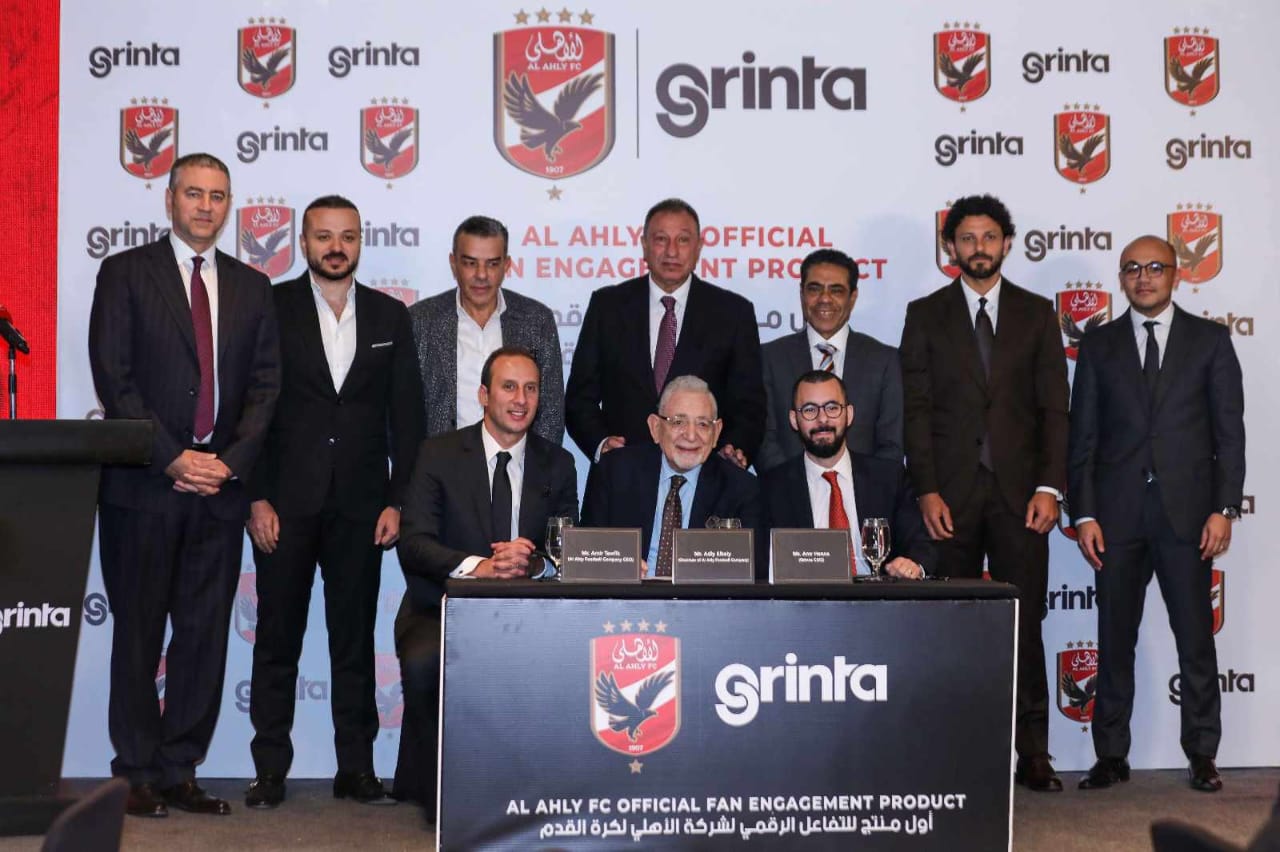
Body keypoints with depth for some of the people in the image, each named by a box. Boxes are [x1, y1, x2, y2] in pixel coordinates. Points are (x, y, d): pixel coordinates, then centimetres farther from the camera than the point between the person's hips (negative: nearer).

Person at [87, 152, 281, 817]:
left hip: (220, 486, 3)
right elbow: (113, 376, -5)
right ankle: (137, 774, 10)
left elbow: (265, 384, 10)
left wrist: (230, 461, -5)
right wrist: (172, 459, -12)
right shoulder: (125, 274, 4)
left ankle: (179, 772, 11)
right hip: (143, 486, -3)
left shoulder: (251, 286, 15)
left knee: (205, 634, 3)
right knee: (138, 632, 2)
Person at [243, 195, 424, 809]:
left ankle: (356, 768, 13)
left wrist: (396, 500, 1)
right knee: (278, 638, 4)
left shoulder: (389, 317, 9)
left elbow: (405, 415, 8)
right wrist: (256, 497, -8)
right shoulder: (270, 308, 1)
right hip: (285, 502, -2)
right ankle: (271, 769, 11)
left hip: (360, 505, 2)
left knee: (355, 639, 6)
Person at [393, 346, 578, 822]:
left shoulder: (557, 465, 11)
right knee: (424, 663, -35)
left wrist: (532, 563, -21)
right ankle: (434, 789, -11)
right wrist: (478, 566, -27)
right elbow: (413, 542, -8)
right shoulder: (438, 454, 2)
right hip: (444, 610, -1)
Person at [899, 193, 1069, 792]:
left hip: (1019, 491, 1)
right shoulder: (925, 315, 8)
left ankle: (1032, 753, 6)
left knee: (1025, 624, 0)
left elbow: (1053, 407, 6)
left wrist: (1049, 486, -5)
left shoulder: (1037, 314, 10)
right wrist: (926, 490, -7)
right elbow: (916, 408, 2)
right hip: (951, 494, 0)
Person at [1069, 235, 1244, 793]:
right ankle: (1111, 756, 12)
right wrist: (1083, 514, -2)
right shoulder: (1098, 345, 9)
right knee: (1114, 639, 5)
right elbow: (1083, 437, 6)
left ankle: (1202, 755, 13)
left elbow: (1229, 430, 3)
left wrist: (1224, 508, -6)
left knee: (1196, 639, 3)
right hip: (1117, 512, 1)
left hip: (1186, 511, -1)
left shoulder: (1210, 340, 6)